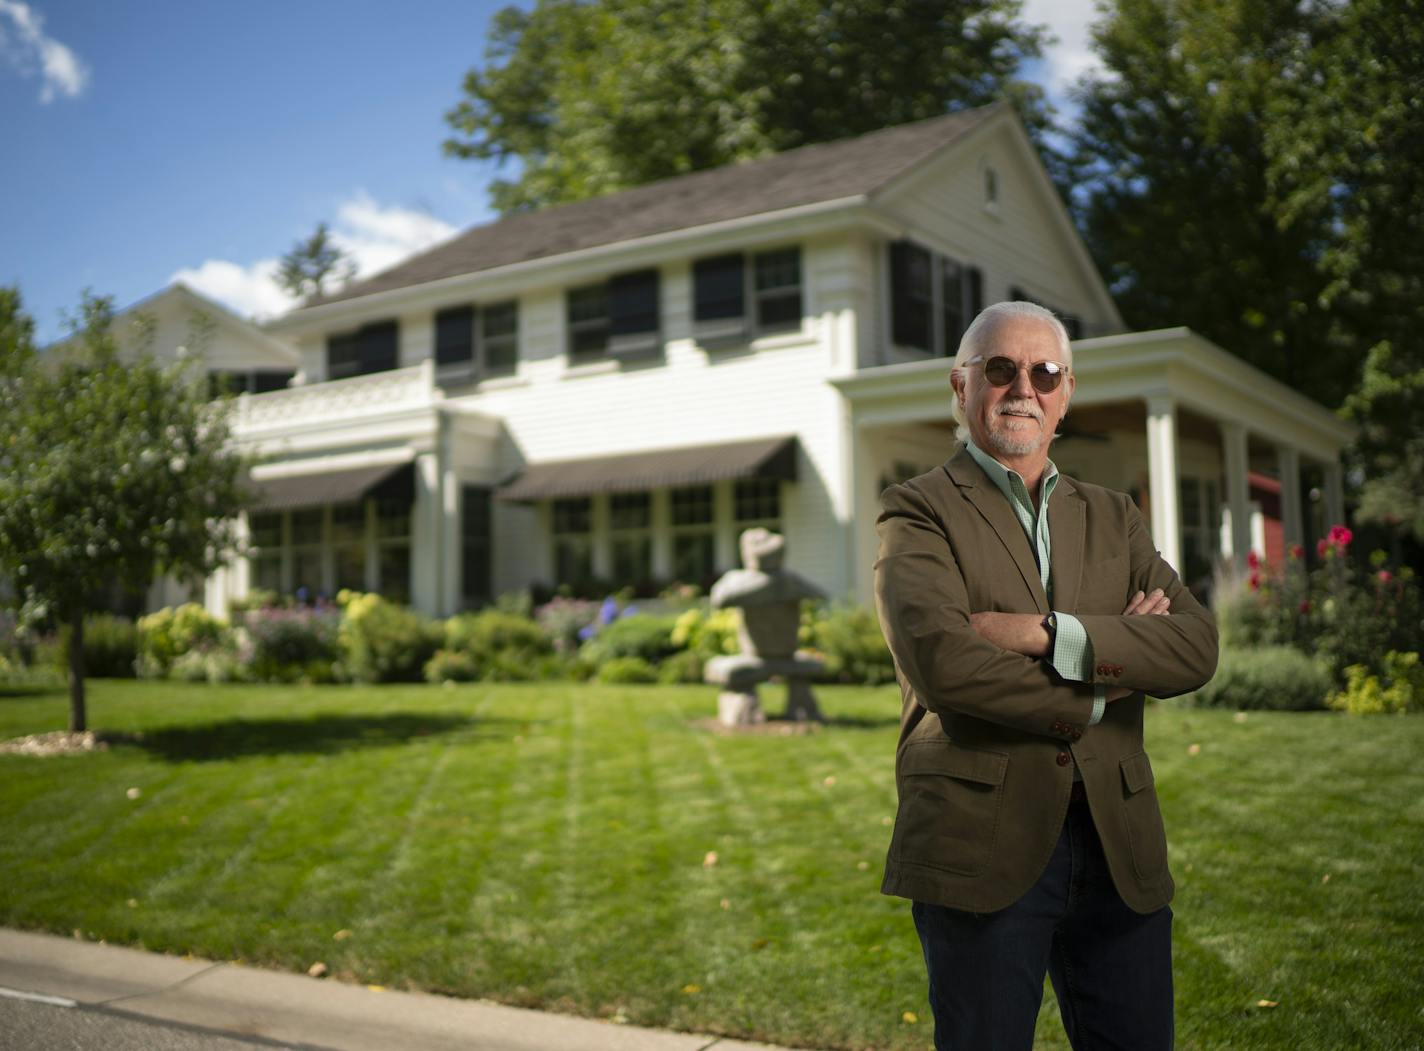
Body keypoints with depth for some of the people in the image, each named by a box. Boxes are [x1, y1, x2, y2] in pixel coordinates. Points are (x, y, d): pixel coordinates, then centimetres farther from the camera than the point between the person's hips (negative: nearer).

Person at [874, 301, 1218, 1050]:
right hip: (981, 845, -4)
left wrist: (1045, 634, -14)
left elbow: (1196, 646, -1)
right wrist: (1093, 699, -8)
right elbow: (939, 657, -17)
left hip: (1119, 847, 5)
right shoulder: (918, 512, 1)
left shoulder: (1113, 518, 15)